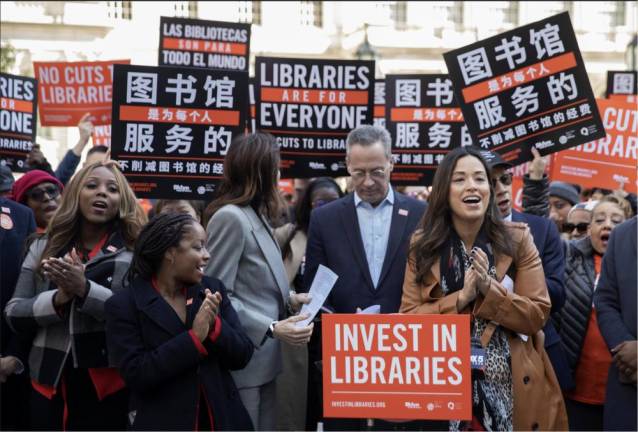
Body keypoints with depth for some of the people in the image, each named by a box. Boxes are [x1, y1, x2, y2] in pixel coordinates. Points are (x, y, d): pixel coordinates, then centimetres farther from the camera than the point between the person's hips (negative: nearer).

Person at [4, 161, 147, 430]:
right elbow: (13, 314, 3)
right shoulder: (43, 247, 9)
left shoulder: (137, 251, -1)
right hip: (49, 383, 3)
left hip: (108, 386, -2)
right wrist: (57, 299, -14)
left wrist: (85, 290, -23)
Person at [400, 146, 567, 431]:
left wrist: (490, 288, -18)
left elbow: (538, 315, -4)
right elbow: (408, 319, -4)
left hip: (512, 384, 0)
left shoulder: (517, 239, -1)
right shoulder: (422, 245, 0)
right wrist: (461, 298, -16)